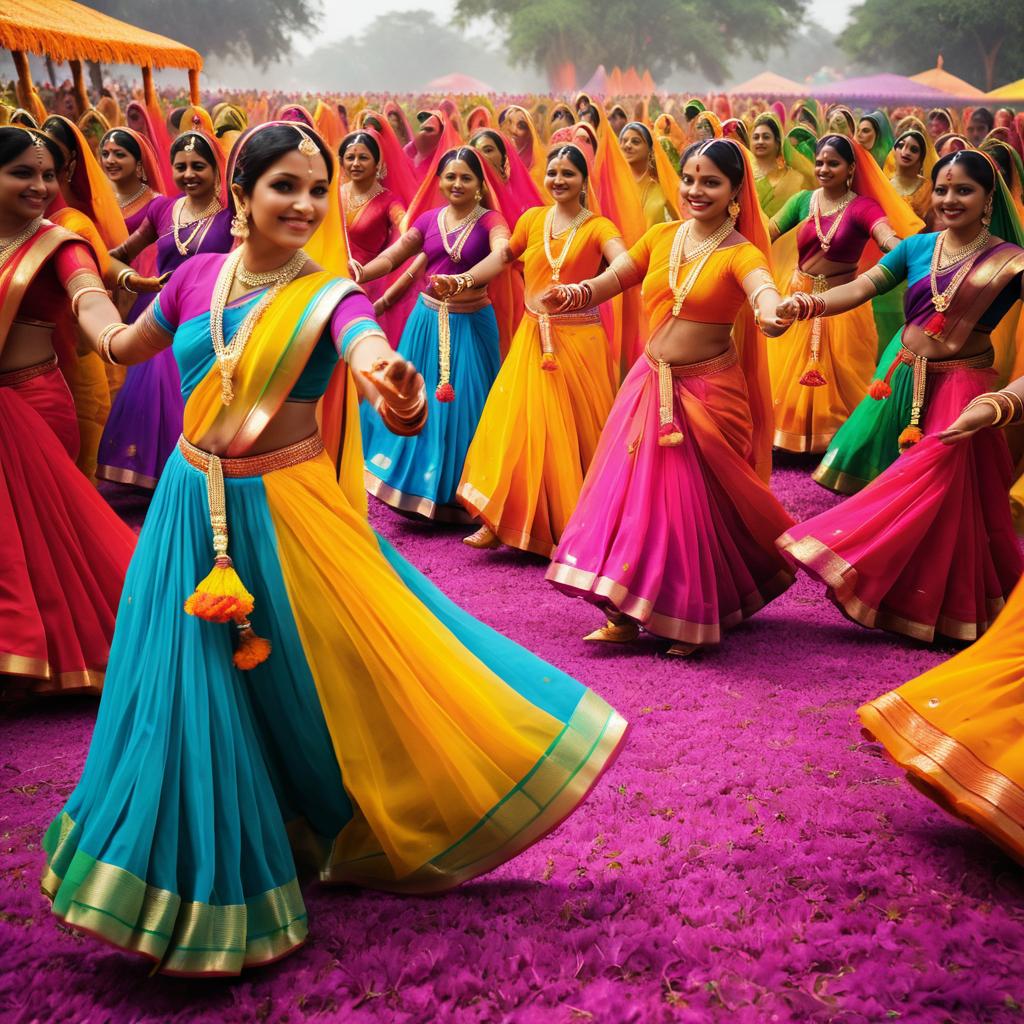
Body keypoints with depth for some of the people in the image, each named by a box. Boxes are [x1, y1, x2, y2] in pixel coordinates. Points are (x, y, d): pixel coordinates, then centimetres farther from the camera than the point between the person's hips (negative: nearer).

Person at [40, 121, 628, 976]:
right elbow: (127, 345, 19)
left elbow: (372, 355, -35)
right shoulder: (198, 276, -2)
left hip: (289, 514, -3)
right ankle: (216, 875, 32)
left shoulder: (329, 296, -11)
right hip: (193, 510, 3)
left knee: (335, 673, 3)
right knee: (197, 697, 10)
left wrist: (396, 392, -57)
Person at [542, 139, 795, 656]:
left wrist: (772, 313, -55)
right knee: (635, 491, 6)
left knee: (695, 501, 1)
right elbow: (608, 281, 2)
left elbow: (762, 287, -31)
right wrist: (573, 294, -21)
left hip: (707, 395, -5)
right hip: (651, 384, 5)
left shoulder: (740, 253, -9)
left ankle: (694, 620, 17)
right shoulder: (662, 236, 5)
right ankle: (626, 616, 15)